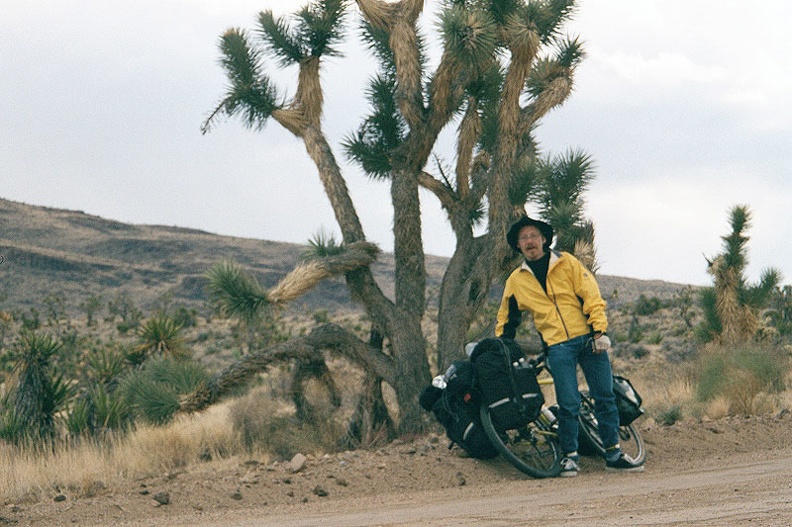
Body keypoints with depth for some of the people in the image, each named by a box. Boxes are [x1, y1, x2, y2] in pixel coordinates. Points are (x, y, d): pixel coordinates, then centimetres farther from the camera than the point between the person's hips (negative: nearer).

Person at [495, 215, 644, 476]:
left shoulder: (567, 263, 5)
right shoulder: (516, 281, 10)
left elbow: (591, 296, -1)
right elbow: (506, 320, 23)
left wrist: (600, 331, -10)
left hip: (588, 339, 0)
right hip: (558, 346, 0)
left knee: (605, 397, 1)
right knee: (568, 403, -9)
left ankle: (613, 453, 9)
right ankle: (569, 456, 4)